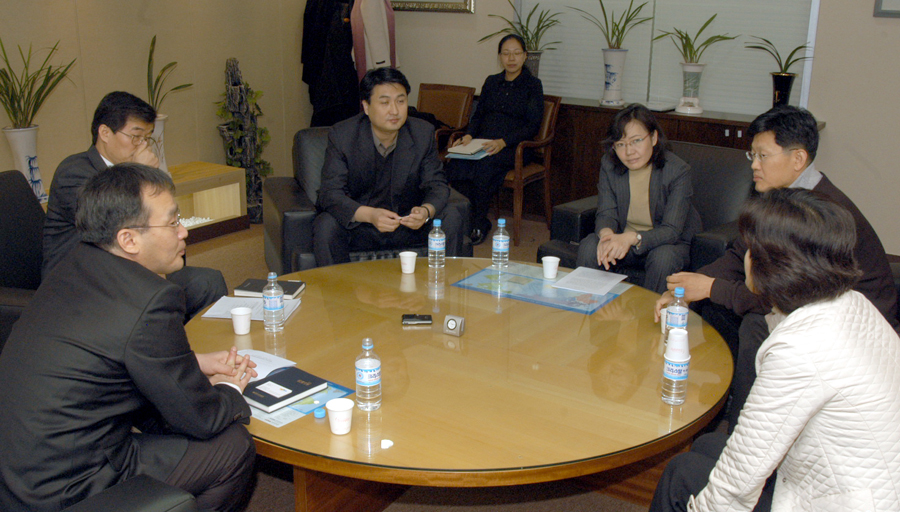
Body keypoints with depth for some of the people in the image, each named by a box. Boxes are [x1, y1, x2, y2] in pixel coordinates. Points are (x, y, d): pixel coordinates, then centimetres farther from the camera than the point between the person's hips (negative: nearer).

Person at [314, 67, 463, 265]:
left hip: (408, 225, 2)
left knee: (451, 219, -18)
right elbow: (331, 193, -19)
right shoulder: (341, 135, -13)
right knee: (326, 226, -30)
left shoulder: (423, 133, -6)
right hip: (357, 225, -2)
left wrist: (426, 211, -30)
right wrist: (370, 215, -38)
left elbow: (437, 185, -5)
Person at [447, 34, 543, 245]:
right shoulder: (491, 82, 19)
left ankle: (479, 223, -19)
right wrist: (468, 135, -3)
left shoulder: (532, 85, 3)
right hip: (483, 141, 4)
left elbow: (533, 126, -5)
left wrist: (503, 142, -20)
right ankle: (470, 220, -18)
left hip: (515, 147, -4)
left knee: (485, 165, -37)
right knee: (456, 164, -29)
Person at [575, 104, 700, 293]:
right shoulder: (609, 165, -9)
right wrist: (606, 234, -36)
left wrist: (633, 238, -45)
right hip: (622, 239, 3)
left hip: (671, 243, -3)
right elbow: (606, 213, -10)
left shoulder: (678, 171, -21)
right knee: (588, 248, -23)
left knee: (663, 258, -34)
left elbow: (672, 230, -25)